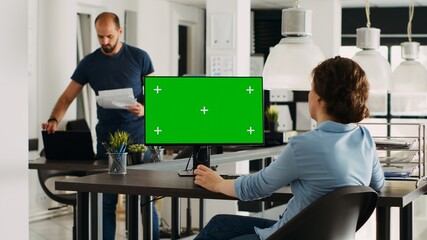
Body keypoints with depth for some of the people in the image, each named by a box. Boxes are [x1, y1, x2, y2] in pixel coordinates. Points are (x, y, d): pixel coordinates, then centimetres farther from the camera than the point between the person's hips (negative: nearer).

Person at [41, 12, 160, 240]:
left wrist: (145, 108, -17)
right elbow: (67, 96, 4)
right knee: (106, 199, 3)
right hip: (106, 136, 2)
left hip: (137, 135, -2)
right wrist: (54, 120, -14)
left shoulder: (139, 57, 0)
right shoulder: (90, 62, 5)